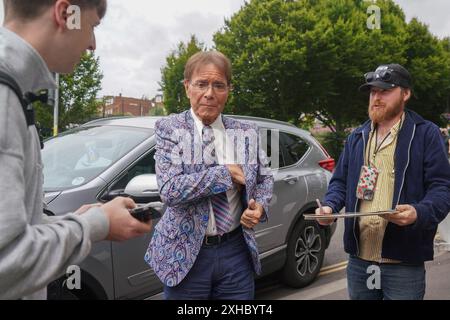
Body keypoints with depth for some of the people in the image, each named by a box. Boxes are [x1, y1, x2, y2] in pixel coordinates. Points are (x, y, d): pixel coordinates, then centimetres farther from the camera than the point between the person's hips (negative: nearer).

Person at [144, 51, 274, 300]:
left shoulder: (247, 132, 4)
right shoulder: (170, 128, -6)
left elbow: (265, 178, 16)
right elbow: (169, 190, -19)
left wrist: (260, 206, -5)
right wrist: (227, 172, -16)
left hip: (236, 251, 3)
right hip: (186, 254, -3)